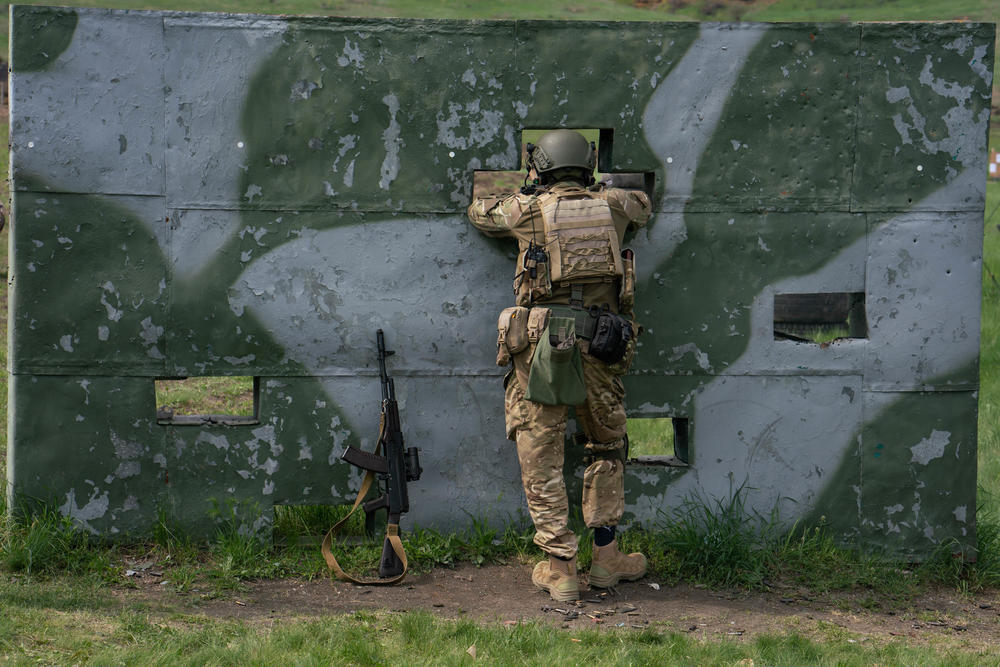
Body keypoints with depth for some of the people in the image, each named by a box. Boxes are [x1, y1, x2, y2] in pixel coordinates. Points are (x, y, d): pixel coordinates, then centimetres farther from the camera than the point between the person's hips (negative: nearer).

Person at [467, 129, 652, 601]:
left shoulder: (527, 210, 3)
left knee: (541, 458, 4)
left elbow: (478, 211, 23)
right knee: (608, 449, 19)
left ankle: (559, 567, 3)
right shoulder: (613, 206, 9)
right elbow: (642, 204, 33)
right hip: (602, 348, 2)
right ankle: (605, 556, 19)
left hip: (543, 345, -2)